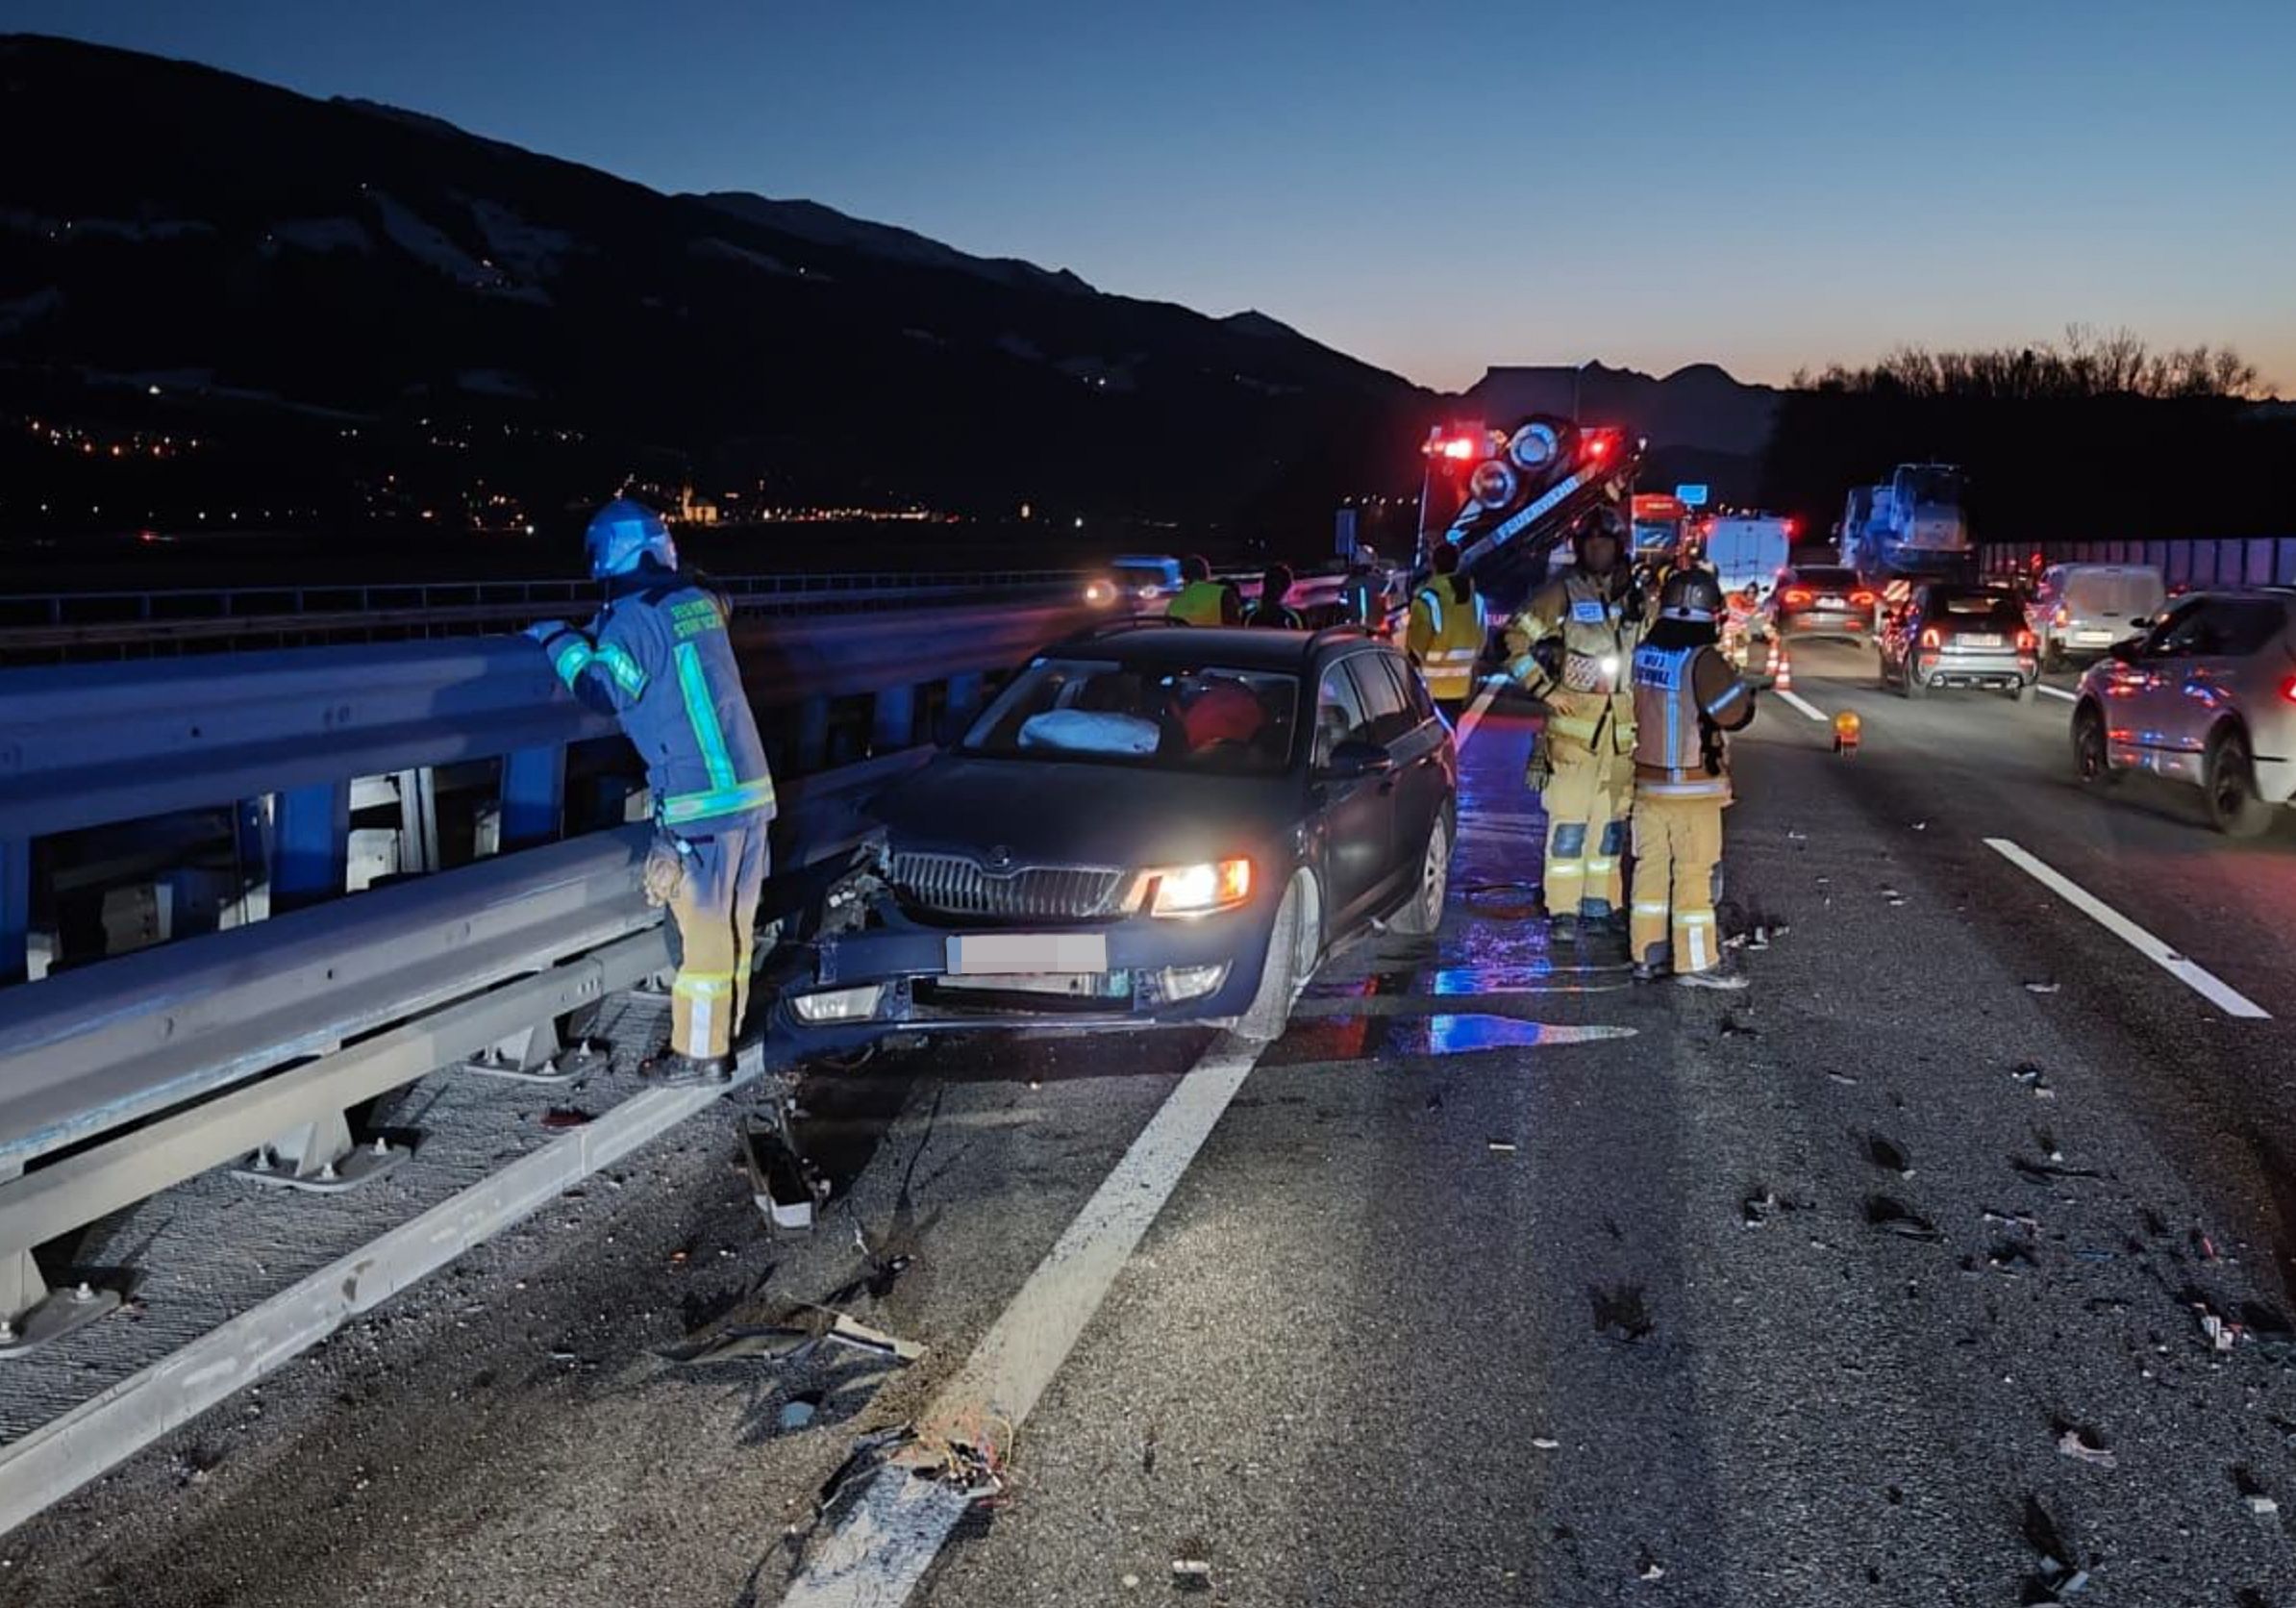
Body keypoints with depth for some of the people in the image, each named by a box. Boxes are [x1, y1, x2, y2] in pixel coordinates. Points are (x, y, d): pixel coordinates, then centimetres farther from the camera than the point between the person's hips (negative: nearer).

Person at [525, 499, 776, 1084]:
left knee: (703, 930, 2)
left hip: (698, 800, -7)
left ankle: (699, 1054, 13)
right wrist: (594, 634, 25)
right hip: (751, 785, 7)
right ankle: (724, 1036, 27)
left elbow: (604, 690, -16)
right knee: (736, 924, 14)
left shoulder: (635, 617, -11)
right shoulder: (698, 600, 12)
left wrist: (564, 643, -1)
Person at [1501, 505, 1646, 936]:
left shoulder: (1636, 597, 12)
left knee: (1612, 820, 11)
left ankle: (1600, 901, 21)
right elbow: (1515, 639, -7)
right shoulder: (1562, 594, -3)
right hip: (1573, 724, -5)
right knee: (1569, 820, -5)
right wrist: (1545, 689, -10)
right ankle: (1564, 909, 0)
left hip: (1623, 730, 5)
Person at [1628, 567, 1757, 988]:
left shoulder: (1640, 653, 3)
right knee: (1695, 874, 0)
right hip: (1694, 786, -6)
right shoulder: (1701, 659, -17)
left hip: (1647, 781, 6)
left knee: (1651, 866, 12)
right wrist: (1745, 689, -1)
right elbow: (1734, 712, -20)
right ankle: (1696, 962, 4)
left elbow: (1631, 707, 14)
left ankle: (1647, 954, 19)